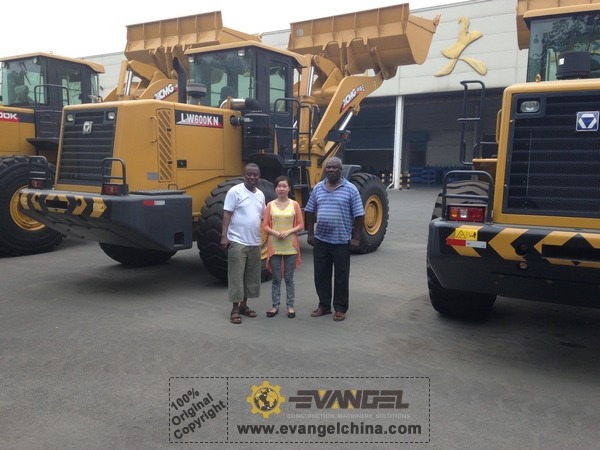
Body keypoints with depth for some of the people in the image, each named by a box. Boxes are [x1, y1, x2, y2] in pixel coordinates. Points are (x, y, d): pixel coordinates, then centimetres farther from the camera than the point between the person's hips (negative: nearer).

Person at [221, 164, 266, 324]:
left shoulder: (260, 195, 11)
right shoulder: (235, 191, -8)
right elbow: (227, 214, -11)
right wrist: (224, 235, -18)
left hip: (255, 243, 7)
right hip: (238, 242, -6)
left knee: (252, 276, 12)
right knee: (237, 276, -2)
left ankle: (244, 305, 24)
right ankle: (235, 309, 6)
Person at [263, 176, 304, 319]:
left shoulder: (294, 204, -1)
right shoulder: (270, 205, 1)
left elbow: (301, 225, 0)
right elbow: (265, 226, 2)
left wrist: (289, 232, -15)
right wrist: (275, 233, -16)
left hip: (290, 247, -1)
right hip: (274, 247, 1)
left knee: (289, 278, 7)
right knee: (276, 278, 8)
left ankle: (290, 306, 16)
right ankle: (275, 306, 18)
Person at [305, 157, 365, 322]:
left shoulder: (350, 189, -5)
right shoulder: (318, 188, 6)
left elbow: (359, 215, -5)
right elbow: (310, 211, 12)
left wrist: (356, 238, -9)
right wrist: (310, 233, 6)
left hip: (341, 241, -4)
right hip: (321, 240, 4)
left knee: (341, 277, 5)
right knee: (321, 275, 10)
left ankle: (340, 309, 17)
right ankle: (324, 306, 25)